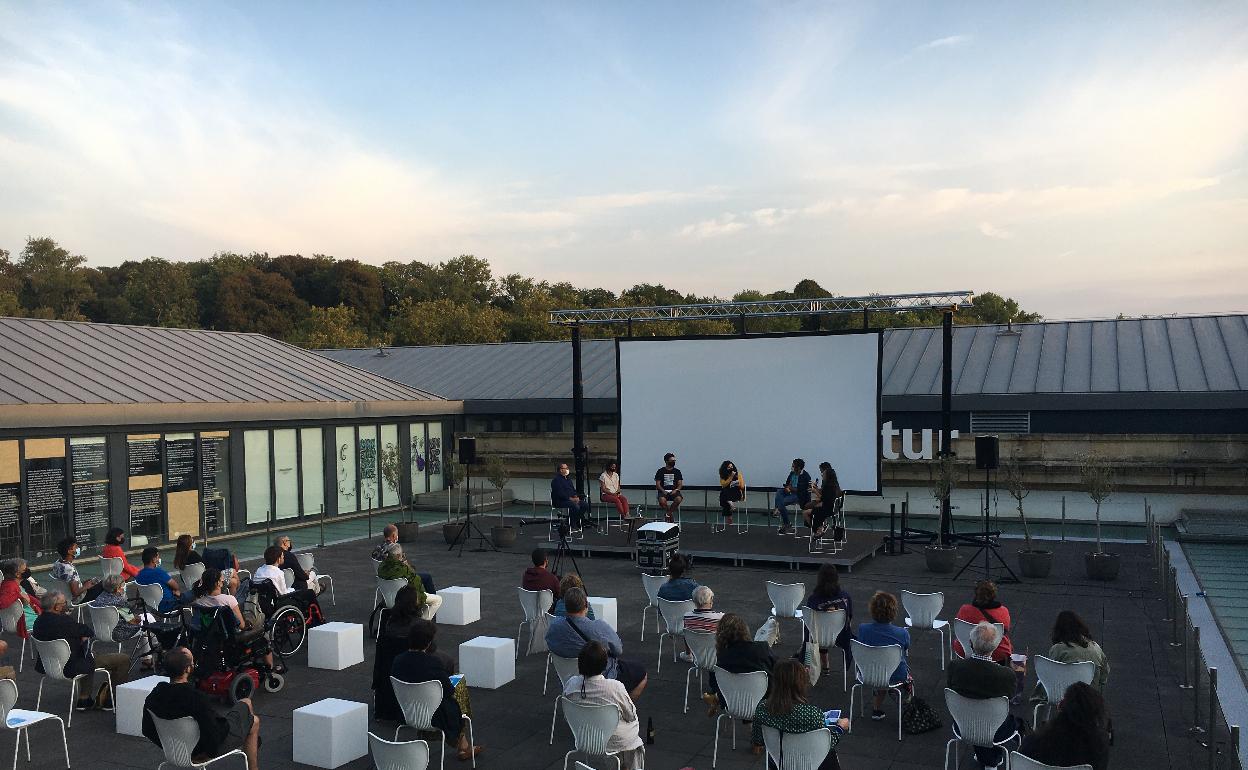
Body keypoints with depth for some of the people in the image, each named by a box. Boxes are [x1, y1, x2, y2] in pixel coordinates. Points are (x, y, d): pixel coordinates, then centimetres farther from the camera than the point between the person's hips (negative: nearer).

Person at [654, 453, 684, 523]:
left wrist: (676, 490, -14)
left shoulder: (677, 471, 13)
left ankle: (668, 514, -15)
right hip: (663, 491, -1)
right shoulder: (660, 471, 8)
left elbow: (680, 484, 7)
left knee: (679, 499, -35)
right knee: (662, 500, -38)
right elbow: (657, 484, 3)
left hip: (674, 491, 1)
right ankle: (670, 514, -11)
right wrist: (663, 491, -15)